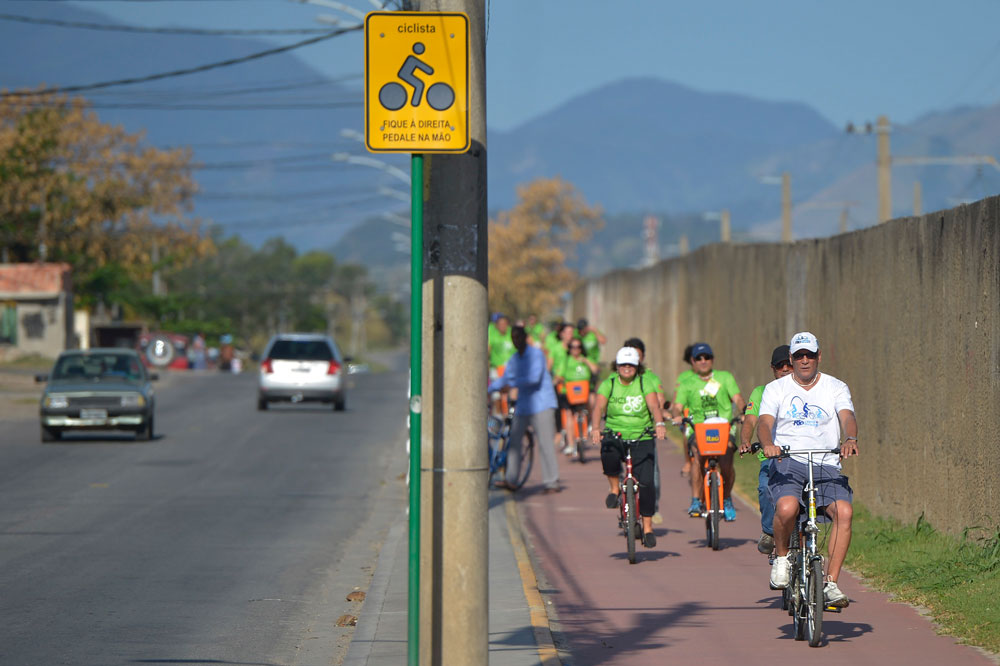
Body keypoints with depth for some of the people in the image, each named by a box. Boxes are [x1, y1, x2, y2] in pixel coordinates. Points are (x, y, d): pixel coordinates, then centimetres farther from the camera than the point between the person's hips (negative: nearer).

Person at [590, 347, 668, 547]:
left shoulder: (644, 384, 2)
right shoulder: (608, 384, 1)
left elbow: (654, 406, -13)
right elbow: (598, 408, -11)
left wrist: (660, 423, -34)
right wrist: (595, 428, -31)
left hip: (641, 438, 0)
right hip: (615, 436, 0)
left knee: (646, 482, -11)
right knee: (608, 455, -36)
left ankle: (647, 527, 1)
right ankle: (614, 488, -6)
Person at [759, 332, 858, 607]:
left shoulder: (836, 388, 11)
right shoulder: (776, 389, 10)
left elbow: (847, 417, -7)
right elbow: (764, 422, -6)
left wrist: (851, 439, -31)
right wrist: (768, 444, -30)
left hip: (826, 466, 1)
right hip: (787, 463, -1)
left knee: (844, 511, -27)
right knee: (786, 508, -33)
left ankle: (830, 583, -19)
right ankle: (781, 557, -1)